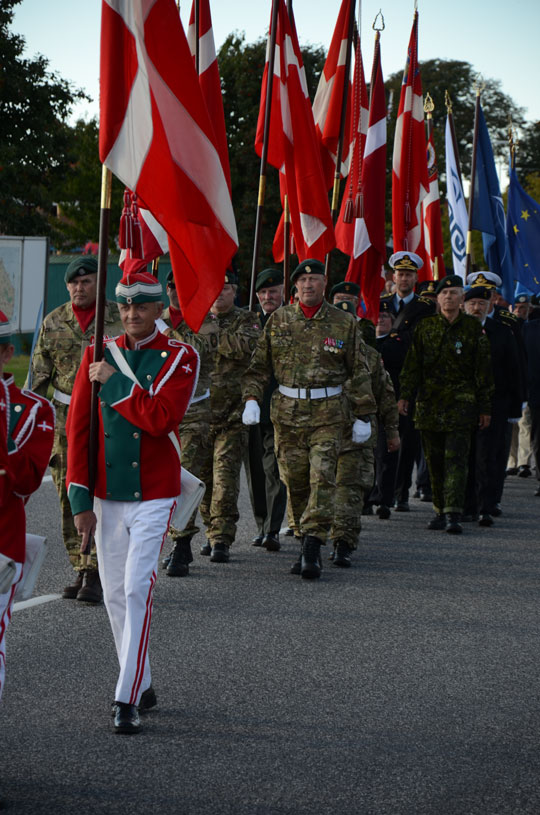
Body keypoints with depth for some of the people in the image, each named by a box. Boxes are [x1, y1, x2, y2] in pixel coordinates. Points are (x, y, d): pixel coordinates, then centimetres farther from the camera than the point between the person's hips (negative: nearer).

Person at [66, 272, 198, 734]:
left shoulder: (181, 358, -5)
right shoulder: (98, 356, 5)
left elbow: (161, 419, -20)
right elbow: (78, 427, 4)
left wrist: (114, 382, -14)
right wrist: (80, 499, -1)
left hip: (155, 496, -4)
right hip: (107, 498, 4)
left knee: (137, 590, -13)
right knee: (115, 596, 9)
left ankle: (127, 701, -12)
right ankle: (142, 686, 25)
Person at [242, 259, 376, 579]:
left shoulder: (345, 323, 4)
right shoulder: (279, 320, 8)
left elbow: (360, 372, 8)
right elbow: (260, 365, 12)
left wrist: (363, 416, 5)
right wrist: (251, 399, -2)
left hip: (329, 413, -2)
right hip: (288, 413, 2)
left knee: (323, 478, -13)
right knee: (295, 483, 5)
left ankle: (313, 548, -15)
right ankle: (306, 546, 17)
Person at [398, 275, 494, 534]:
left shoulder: (473, 328, 3)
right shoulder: (425, 327, 8)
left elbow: (483, 370, 5)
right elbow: (412, 365, 9)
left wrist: (485, 407, 2)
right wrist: (405, 395, -3)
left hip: (461, 403, -2)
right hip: (429, 403, 2)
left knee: (456, 458, -11)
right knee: (434, 461, 7)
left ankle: (453, 515, -15)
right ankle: (440, 510, 18)